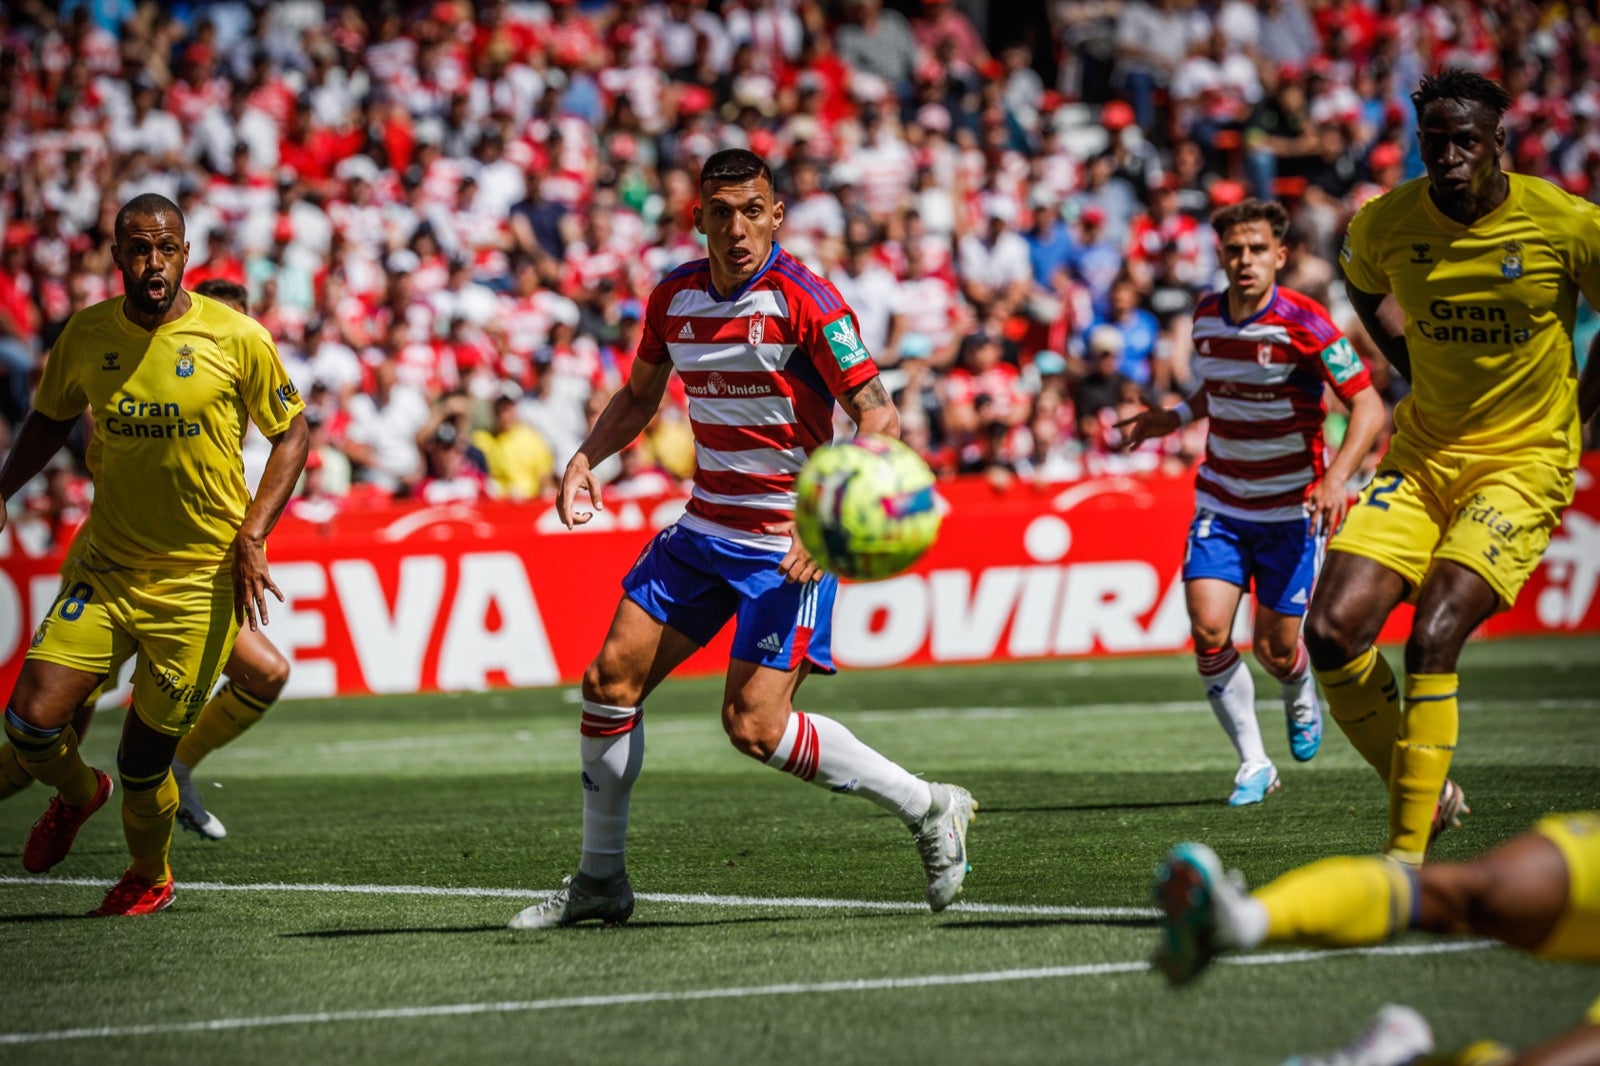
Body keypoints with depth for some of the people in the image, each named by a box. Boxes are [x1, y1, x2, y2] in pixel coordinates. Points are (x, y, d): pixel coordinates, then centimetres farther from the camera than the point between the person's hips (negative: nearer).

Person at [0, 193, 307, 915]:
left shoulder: (236, 338, -8)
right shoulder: (85, 335, 0)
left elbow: (290, 433, 2)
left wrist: (252, 534, -10)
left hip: (200, 579, -3)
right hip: (104, 569, 3)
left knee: (143, 761, 1)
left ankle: (149, 877, 33)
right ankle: (76, 793, 26)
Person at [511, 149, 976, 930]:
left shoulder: (804, 300, -16)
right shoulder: (674, 296, 3)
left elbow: (877, 416, -19)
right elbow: (639, 396, 20)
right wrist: (586, 458, 2)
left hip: (791, 543, -7)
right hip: (704, 528, 7)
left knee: (755, 726, -15)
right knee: (609, 681, 1)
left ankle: (928, 808, 2)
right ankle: (600, 879, 16)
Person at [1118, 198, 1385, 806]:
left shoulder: (1304, 323, -17)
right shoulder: (1206, 317, 0)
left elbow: (1368, 405, -18)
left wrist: (1336, 478, -31)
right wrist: (1174, 418, 5)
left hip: (1290, 507, -4)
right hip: (1221, 504, 4)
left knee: (1275, 648, 2)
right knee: (1207, 627, -14)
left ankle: (1301, 700, 41)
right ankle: (1253, 763, 1)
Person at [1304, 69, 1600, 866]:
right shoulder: (1384, 224, -5)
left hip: (1523, 460, -4)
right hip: (1423, 455, 4)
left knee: (1431, 640, -21)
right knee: (1331, 631, -11)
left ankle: (1409, 849, -12)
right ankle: (1428, 795, 10)